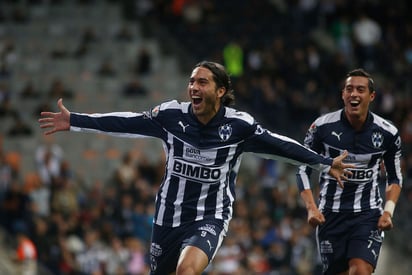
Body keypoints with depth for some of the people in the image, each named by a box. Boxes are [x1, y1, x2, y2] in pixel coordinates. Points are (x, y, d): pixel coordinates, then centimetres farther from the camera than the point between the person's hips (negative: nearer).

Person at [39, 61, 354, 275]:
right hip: (169, 216, 3)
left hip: (210, 219, -3)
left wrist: (325, 163, -5)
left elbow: (280, 145, -2)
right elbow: (125, 123, 1)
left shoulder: (239, 125, -8)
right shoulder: (172, 115, -4)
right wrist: (73, 121, -1)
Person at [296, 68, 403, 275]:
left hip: (368, 214, 0)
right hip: (331, 214, 1)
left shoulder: (388, 133, -2)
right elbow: (303, 171, 3)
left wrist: (388, 211, -4)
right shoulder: (322, 127, -6)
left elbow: (395, 178, 12)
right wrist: (311, 209, -9)